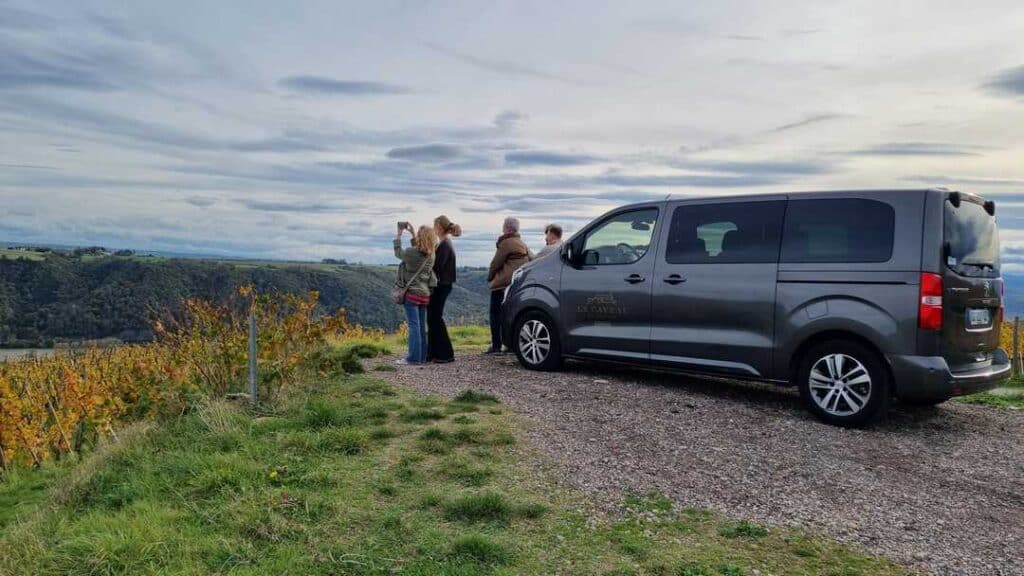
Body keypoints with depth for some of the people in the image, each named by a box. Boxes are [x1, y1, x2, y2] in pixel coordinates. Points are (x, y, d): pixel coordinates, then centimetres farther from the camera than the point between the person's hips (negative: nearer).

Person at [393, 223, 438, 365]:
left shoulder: (411, 252, -14)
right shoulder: (431, 255, 4)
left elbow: (398, 253, 7)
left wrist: (399, 234, 16)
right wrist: (412, 234, 23)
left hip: (412, 293, -6)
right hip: (425, 294, 6)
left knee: (414, 326, -7)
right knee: (421, 326, 11)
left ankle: (414, 357, -7)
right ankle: (422, 356, 14)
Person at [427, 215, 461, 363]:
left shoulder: (445, 245, -16)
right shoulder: (445, 243, 14)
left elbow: (437, 266, -22)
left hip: (441, 286, -10)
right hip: (441, 285, 10)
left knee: (435, 318, -3)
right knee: (433, 318, 13)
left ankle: (446, 354, 2)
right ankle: (433, 353, 19)